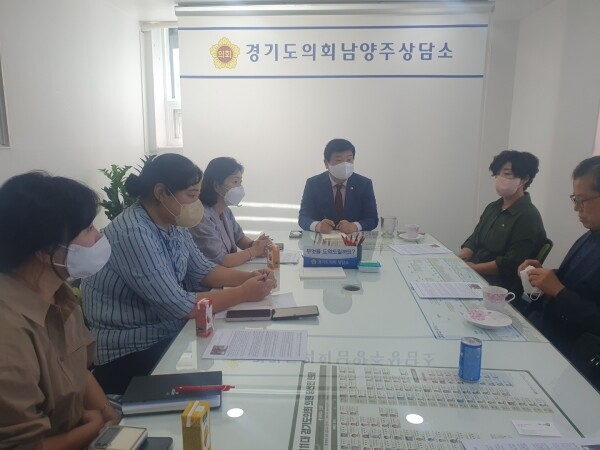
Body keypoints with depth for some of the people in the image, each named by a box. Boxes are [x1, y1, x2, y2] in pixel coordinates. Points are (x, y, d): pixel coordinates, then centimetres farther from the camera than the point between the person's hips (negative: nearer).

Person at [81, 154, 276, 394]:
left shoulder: (173, 224, 1)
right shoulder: (134, 234, -26)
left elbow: (202, 271, 8)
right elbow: (179, 306, -27)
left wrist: (248, 277, -8)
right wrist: (243, 293, -19)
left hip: (169, 335, 8)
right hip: (130, 354, -7)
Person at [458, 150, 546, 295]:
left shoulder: (528, 217, -11)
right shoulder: (492, 207, 14)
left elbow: (511, 264, -18)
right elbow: (473, 240, 12)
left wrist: (473, 268, -19)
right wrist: (458, 261, -6)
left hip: (501, 287, -7)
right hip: (474, 275, 8)